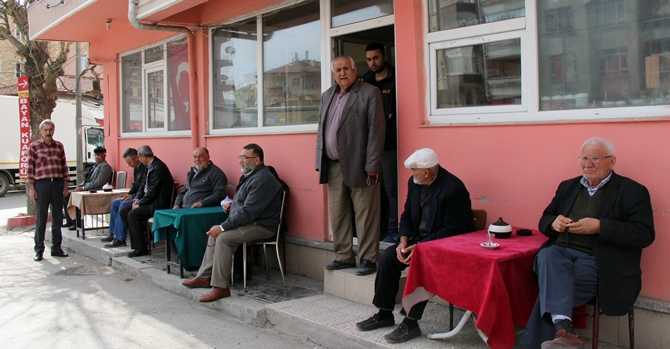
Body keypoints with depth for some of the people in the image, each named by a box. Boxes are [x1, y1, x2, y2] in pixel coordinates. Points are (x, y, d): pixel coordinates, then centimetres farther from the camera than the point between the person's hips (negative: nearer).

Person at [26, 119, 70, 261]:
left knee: (57, 218, 9)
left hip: (57, 184, 4)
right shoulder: (34, 146, 0)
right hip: (42, 184, -4)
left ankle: (56, 248, 18)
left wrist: (65, 185, 8)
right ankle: (39, 250, 9)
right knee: (40, 219, 1)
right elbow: (30, 168, -2)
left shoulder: (59, 146, 11)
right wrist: (31, 188, -8)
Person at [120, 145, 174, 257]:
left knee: (133, 214, -24)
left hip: (158, 203, -10)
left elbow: (153, 191, -22)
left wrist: (139, 204, -14)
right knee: (123, 211, 5)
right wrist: (138, 199, 3)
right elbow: (144, 186, 17)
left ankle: (140, 248, -14)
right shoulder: (150, 166, 10)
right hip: (149, 199, 10)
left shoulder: (158, 167, -20)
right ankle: (142, 234, 11)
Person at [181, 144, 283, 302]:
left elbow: (248, 212, -26)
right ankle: (205, 277, 13)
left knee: (223, 237, -24)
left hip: (261, 226, -11)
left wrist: (222, 227, -23)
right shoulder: (249, 175, 15)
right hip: (248, 222, 11)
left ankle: (220, 287, -19)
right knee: (214, 233, 10)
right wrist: (231, 206, 8)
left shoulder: (262, 180, -20)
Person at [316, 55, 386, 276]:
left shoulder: (369, 93, -3)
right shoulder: (327, 96, 17)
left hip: (358, 165, -6)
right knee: (337, 214, 10)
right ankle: (344, 257, 21)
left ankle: (368, 259, 8)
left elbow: (376, 130, -9)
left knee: (365, 214, -1)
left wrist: (372, 165, -14)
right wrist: (320, 163, 11)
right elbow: (321, 131, 19)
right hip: (333, 166, 6)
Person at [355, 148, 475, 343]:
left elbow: (452, 230, -25)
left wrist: (420, 247, -28)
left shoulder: (453, 188, -23)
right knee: (388, 256, -11)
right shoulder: (414, 182, -1)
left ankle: (411, 322, -18)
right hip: (419, 239, 8)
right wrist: (404, 241, -10)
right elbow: (407, 215, 8)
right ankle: (384, 313, 3)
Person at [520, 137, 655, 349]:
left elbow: (645, 235, -6)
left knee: (551, 285, -30)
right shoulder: (568, 187, 22)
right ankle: (563, 329, -48)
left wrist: (599, 227, -18)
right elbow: (544, 220, 24)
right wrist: (554, 222, -2)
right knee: (547, 257, -34)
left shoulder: (632, 191, 5)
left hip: (598, 261, -4)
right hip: (561, 251, 4)